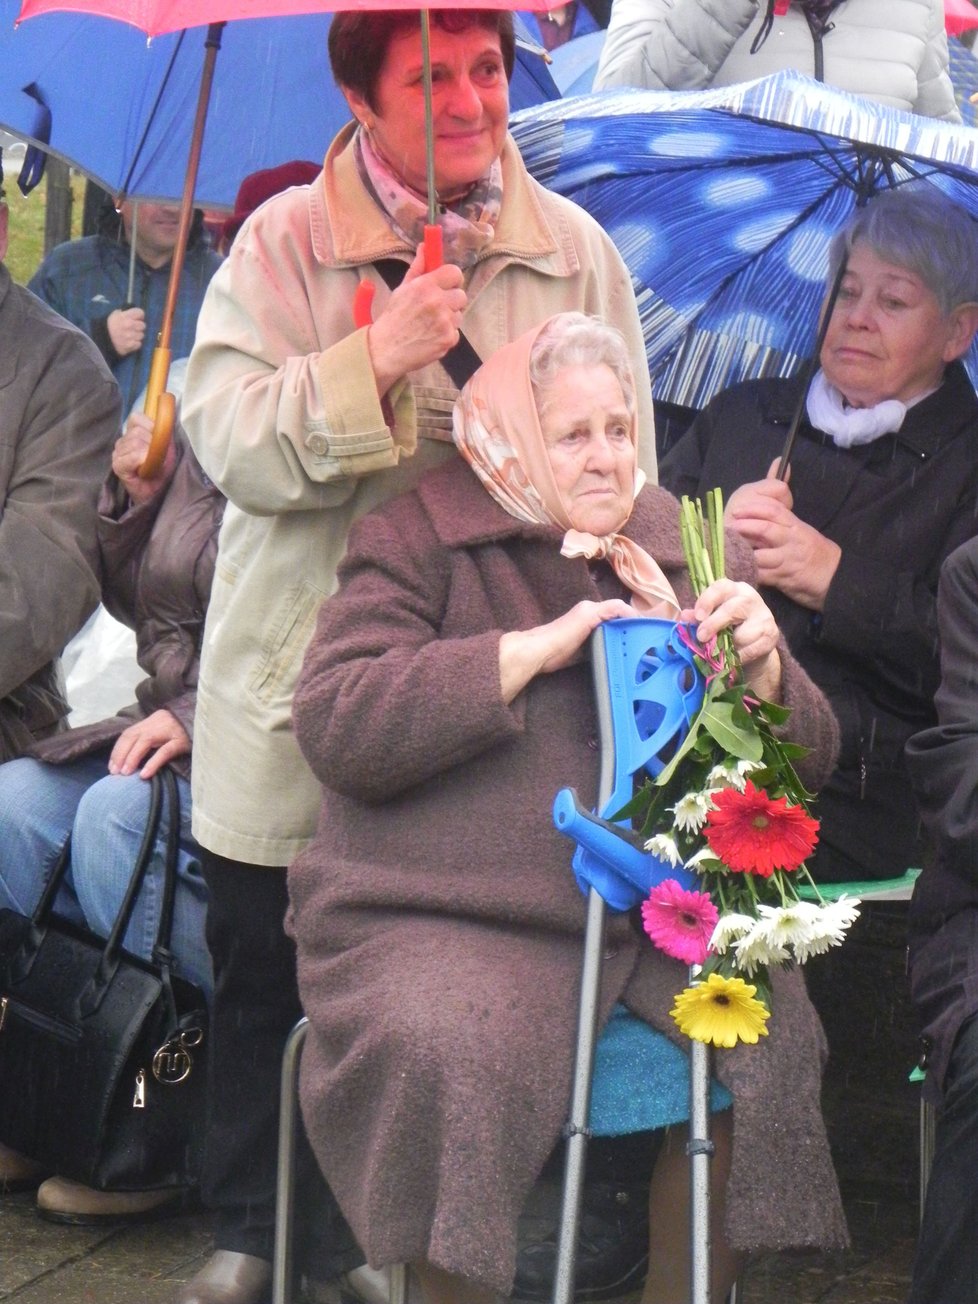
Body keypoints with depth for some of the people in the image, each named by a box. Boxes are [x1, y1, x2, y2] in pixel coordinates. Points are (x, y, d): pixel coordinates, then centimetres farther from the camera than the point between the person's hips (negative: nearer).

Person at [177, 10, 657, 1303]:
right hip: (299, 697, -1)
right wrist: (375, 359, -24)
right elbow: (226, 436, -13)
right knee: (264, 974, 9)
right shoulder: (285, 242, -2)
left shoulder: (574, 251, 6)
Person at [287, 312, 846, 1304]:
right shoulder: (416, 543, 3)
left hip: (657, 913, 4)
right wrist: (539, 647, -14)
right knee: (446, 1058, -33)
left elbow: (803, 763, 18)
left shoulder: (686, 549, 16)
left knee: (772, 1035, -21)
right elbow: (333, 726, -13)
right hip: (442, 915, -4)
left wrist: (760, 666, -5)